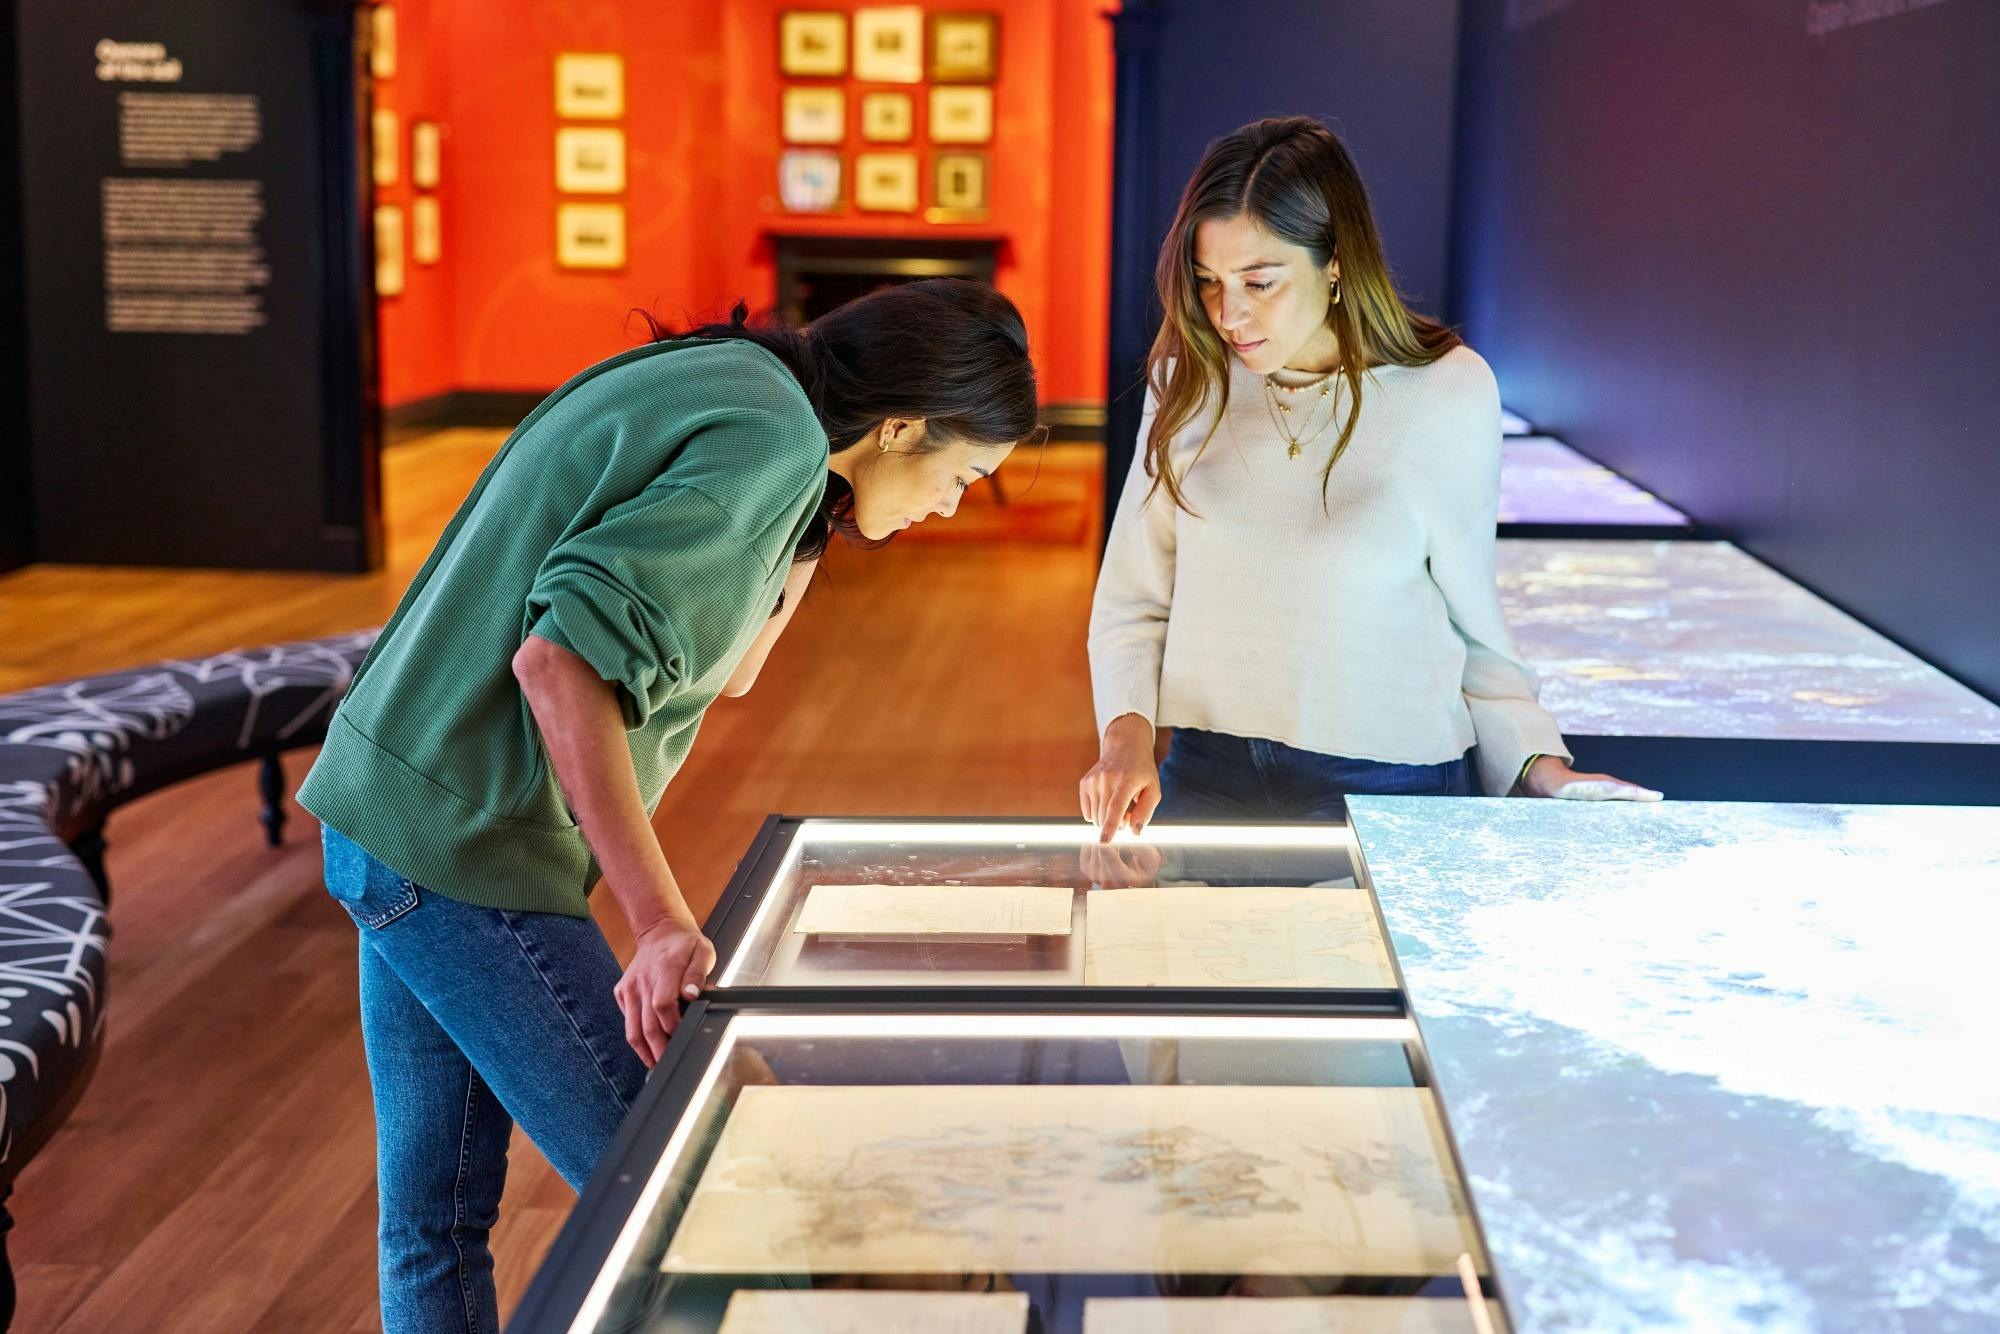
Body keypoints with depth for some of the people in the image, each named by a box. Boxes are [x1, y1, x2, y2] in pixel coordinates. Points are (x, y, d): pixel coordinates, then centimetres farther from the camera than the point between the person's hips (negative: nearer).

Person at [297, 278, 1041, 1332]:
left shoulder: (718, 380, 13)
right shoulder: (772, 440, -16)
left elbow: (723, 673, 19)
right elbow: (562, 657, -27)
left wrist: (813, 529, 10)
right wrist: (662, 923, -27)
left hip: (392, 810, 10)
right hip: (469, 848, -10)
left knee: (436, 1217, 15)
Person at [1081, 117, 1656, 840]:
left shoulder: (1448, 393, -3)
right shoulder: (1190, 382, 3)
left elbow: (1468, 617, 6)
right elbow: (1134, 604, 7)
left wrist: (1541, 768, -4)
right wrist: (1128, 731, -9)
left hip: (1390, 789, -1)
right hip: (1207, 780, 2)